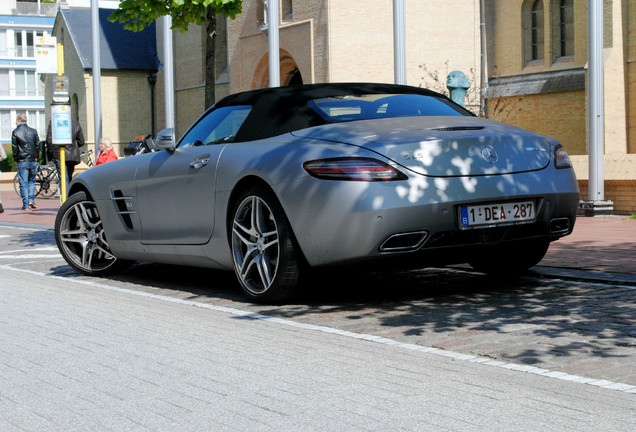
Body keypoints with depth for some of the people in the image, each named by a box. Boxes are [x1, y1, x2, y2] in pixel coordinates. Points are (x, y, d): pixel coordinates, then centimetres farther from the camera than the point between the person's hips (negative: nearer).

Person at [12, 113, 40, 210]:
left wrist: (16, 159, 8)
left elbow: (14, 147, -3)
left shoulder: (15, 132, -4)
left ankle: (25, 204, 0)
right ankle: (31, 200, 2)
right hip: (33, 160, 3)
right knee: (32, 181, 16)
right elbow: (38, 145, 6)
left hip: (22, 161, -3)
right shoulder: (33, 131, 4)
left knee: (23, 183, 2)